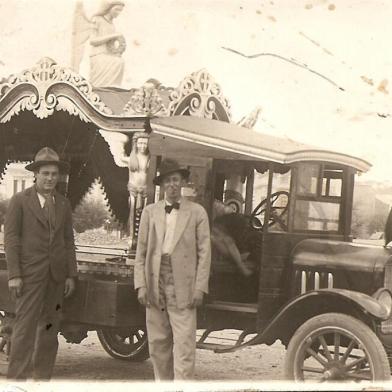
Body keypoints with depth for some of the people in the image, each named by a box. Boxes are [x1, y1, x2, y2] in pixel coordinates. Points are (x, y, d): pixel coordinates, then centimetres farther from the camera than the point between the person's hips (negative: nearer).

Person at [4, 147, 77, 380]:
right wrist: (14, 275, -11)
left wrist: (71, 275, 6)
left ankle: (43, 378, 14)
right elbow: (11, 238, -4)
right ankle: (17, 378, -5)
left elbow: (69, 240, 12)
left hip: (57, 274, 5)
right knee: (25, 326, -8)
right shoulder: (20, 201, -1)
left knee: (50, 327, 7)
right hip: (30, 273, -5)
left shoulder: (64, 204, 12)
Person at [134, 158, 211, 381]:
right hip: (155, 286, 3)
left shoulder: (197, 212, 5)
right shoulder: (150, 212, 11)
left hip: (183, 287, -3)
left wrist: (200, 288, -7)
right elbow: (141, 252, 9)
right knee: (158, 345, 8)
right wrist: (141, 285, 0)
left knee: (184, 345, -8)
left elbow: (204, 252, 1)